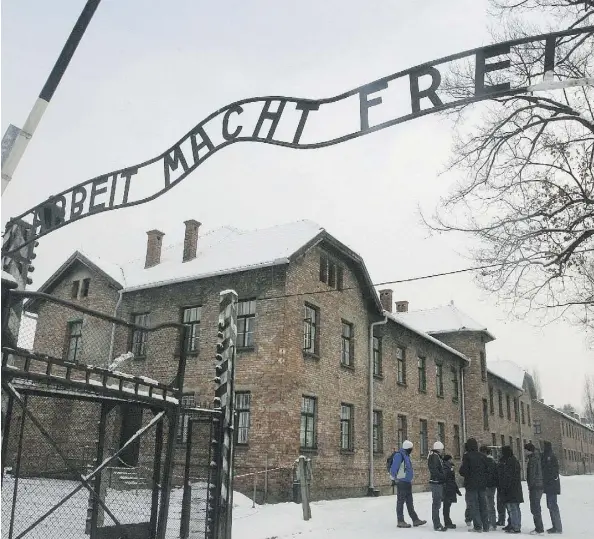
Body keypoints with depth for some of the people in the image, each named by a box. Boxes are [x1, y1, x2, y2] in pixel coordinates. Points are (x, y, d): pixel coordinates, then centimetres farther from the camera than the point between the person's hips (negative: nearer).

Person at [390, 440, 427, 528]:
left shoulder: (407, 456, 13)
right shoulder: (399, 456, -18)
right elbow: (393, 470, -20)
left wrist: (411, 476, 11)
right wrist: (396, 478, -10)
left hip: (408, 483, 10)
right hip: (401, 483, -10)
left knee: (410, 503, 14)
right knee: (400, 502, -1)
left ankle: (415, 520, 20)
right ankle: (401, 521, 5)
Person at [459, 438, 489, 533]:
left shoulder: (467, 456, -12)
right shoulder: (482, 456, 7)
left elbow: (463, 471, -15)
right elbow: (487, 470, 10)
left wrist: (464, 473, 6)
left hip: (471, 484, -6)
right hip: (482, 484, 6)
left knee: (473, 505, -1)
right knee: (482, 505, 13)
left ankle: (478, 526, -5)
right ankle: (485, 526, 16)